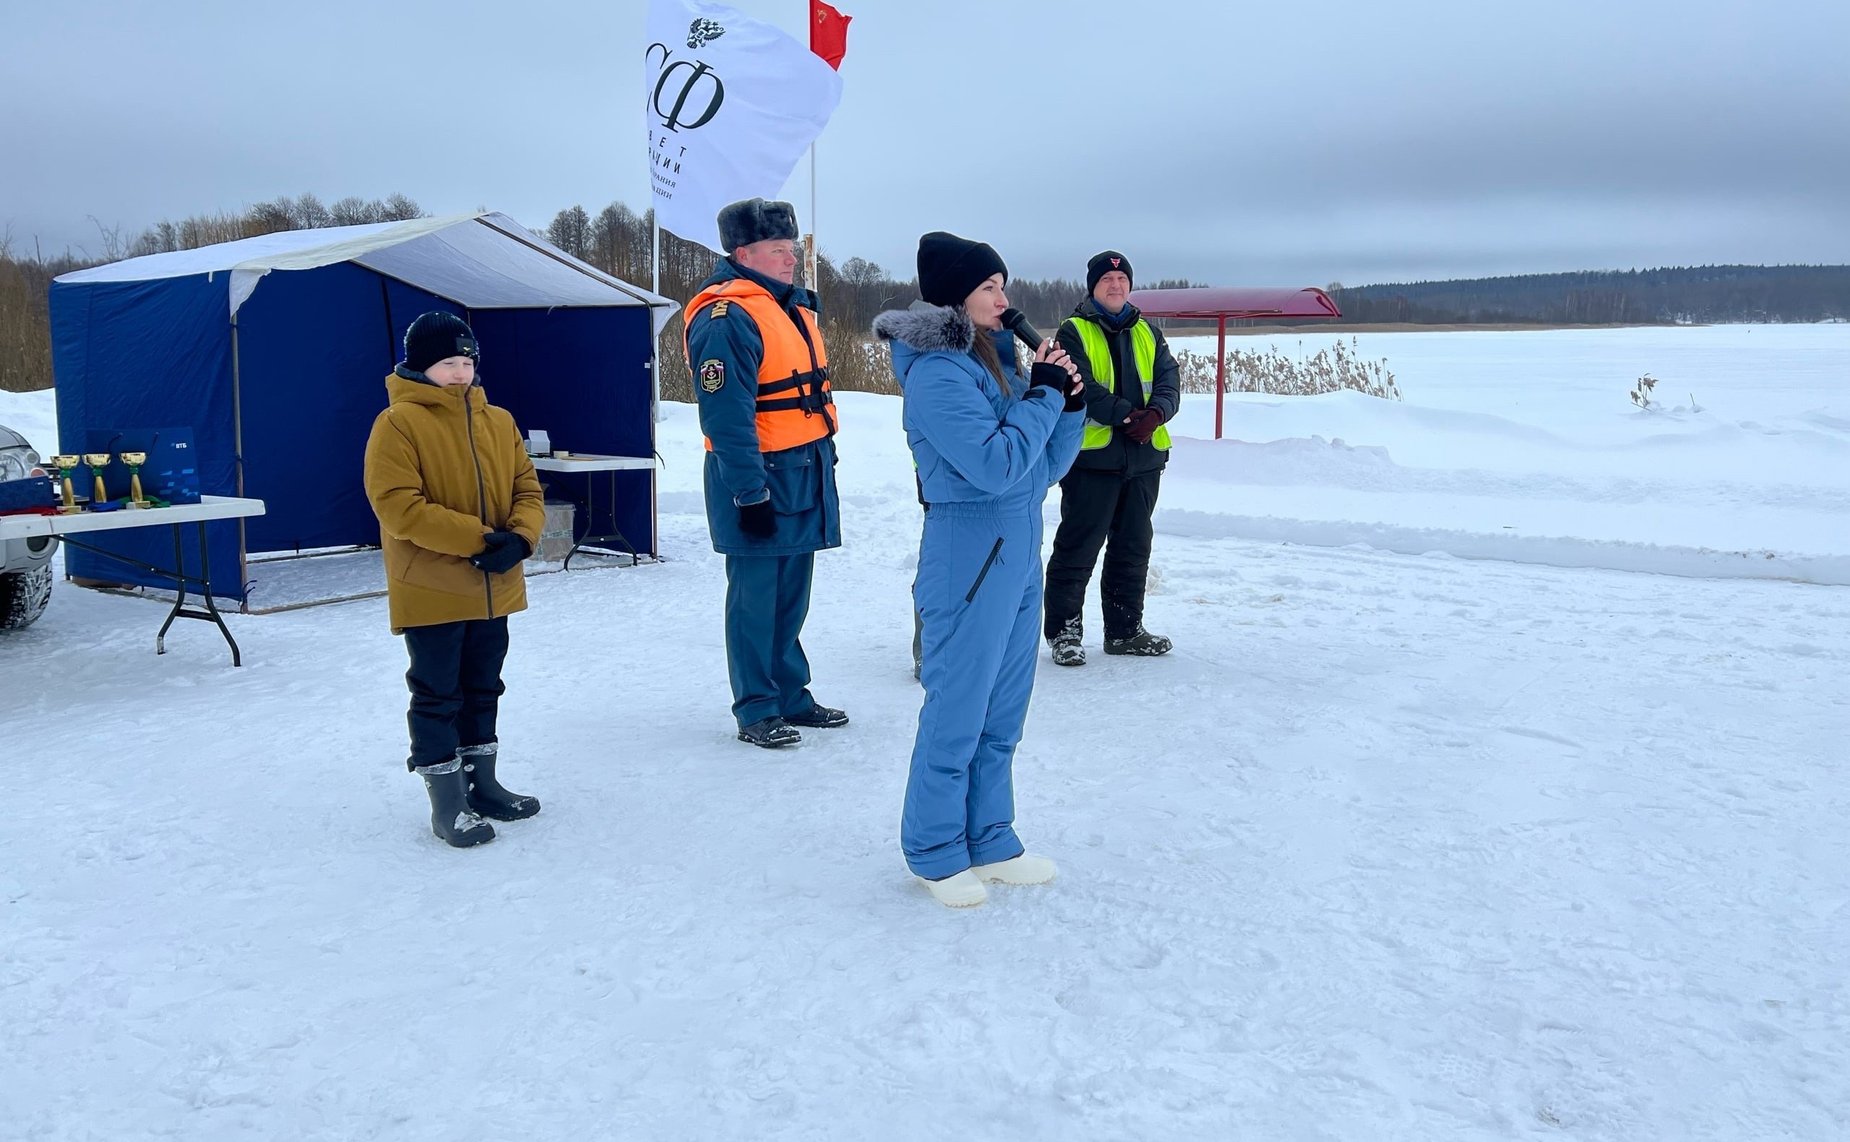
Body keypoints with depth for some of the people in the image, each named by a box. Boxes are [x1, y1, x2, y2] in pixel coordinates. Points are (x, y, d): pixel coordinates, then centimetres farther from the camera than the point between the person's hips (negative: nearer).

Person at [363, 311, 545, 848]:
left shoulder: (498, 421, 7)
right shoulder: (397, 423, -12)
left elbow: (528, 490, 6)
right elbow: (398, 506, -20)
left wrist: (519, 538, -15)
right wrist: (479, 537, -22)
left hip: (493, 589, 6)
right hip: (430, 592, -6)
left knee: (482, 688, 19)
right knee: (436, 697, 4)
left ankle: (481, 781, 34)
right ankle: (446, 801, 14)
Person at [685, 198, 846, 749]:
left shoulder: (793, 307, 14)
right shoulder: (726, 319, -16)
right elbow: (726, 418, -21)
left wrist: (824, 459, 20)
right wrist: (748, 493, -22)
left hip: (806, 475, 9)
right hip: (760, 479, -9)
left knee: (791, 595, 15)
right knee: (755, 596, 2)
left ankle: (790, 695, 27)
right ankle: (756, 710, 12)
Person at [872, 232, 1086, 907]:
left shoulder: (994, 361, 12)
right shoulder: (937, 372, -13)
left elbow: (1046, 467, 13)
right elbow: (995, 464, -23)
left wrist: (1069, 401, -2)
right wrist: (1044, 395, -12)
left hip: (1019, 555, 8)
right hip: (969, 554, -8)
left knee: (1002, 715, 15)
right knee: (956, 712, 3)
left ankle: (989, 841, 28)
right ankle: (934, 852, 18)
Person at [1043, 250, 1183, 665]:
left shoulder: (1148, 333, 16)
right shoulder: (1073, 333, -1)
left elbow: (1169, 380, 5)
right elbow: (1079, 386, -14)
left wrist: (1155, 414, -16)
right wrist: (1126, 414, -22)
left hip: (1144, 458, 6)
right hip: (1092, 456, -6)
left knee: (1134, 546, 12)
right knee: (1079, 545, -3)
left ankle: (1125, 629, 23)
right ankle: (1064, 630, 6)